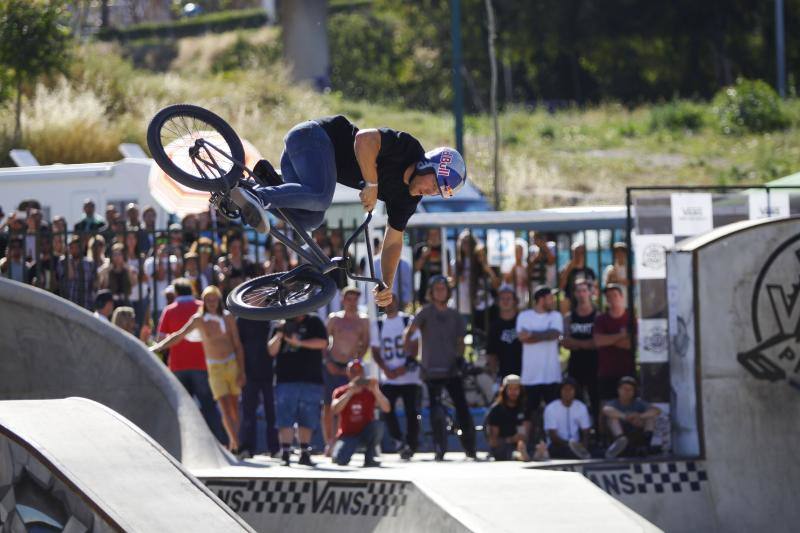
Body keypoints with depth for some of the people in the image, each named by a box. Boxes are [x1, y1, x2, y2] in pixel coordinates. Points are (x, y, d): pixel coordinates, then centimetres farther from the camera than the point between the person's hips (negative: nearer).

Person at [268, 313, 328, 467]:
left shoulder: (313, 322, 6)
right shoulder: (282, 325, 11)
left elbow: (322, 343, -8)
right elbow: (272, 351, 6)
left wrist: (299, 342, -15)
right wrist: (279, 335, -11)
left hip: (310, 380, -1)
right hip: (285, 379, 1)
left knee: (307, 420, 3)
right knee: (285, 420, -7)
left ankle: (305, 453, 11)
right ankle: (285, 454, -8)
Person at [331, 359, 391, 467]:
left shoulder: (370, 392, -2)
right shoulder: (340, 392, -4)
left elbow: (386, 409, -16)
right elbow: (335, 409, -24)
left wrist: (376, 391, -31)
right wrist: (350, 392, -31)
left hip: (366, 433, 1)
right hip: (348, 434, -1)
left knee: (377, 425, -33)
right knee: (340, 460, -29)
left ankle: (369, 458, -15)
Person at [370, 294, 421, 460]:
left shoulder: (409, 321, 3)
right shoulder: (377, 325, 11)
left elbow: (415, 347, -3)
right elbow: (375, 352, 10)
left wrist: (404, 367, -14)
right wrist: (386, 370, -6)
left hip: (409, 375, -2)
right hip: (388, 377, 2)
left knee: (411, 411, -6)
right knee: (386, 410, -10)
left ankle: (410, 444, 2)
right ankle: (398, 441, 5)